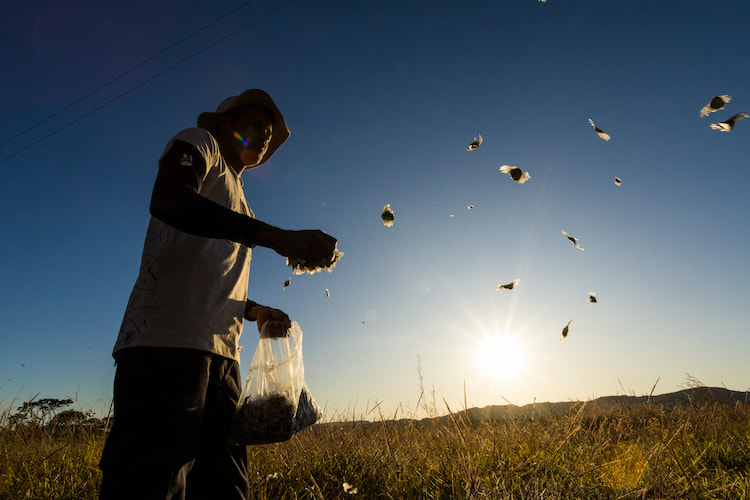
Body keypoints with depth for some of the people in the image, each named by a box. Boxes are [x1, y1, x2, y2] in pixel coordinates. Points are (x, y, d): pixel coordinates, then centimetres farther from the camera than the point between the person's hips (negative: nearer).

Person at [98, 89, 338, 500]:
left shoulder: (235, 196, 32)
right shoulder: (198, 142, 10)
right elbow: (169, 200, -16)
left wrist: (253, 310, 17)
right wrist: (275, 235, -26)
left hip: (220, 353, 8)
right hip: (170, 339, -8)